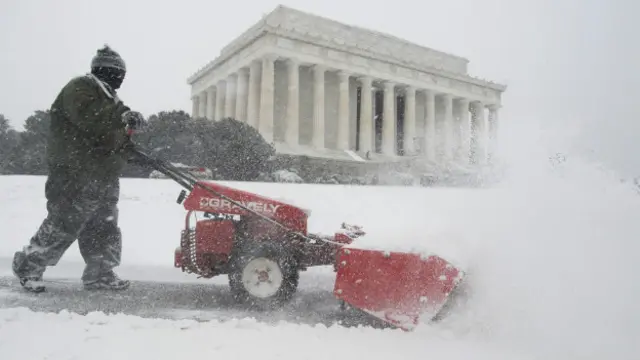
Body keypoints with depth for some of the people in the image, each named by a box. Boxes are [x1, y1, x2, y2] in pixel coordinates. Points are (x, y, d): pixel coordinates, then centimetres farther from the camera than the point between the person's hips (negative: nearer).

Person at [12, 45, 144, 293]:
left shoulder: (106, 96, 22)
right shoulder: (80, 88, -8)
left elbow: (112, 135, 22)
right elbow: (87, 119, -27)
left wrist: (134, 147, 4)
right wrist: (121, 116, -34)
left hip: (103, 178, 10)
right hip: (76, 177, -10)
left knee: (104, 230, 10)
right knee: (62, 227, -3)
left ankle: (100, 274, 18)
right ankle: (27, 266, 16)